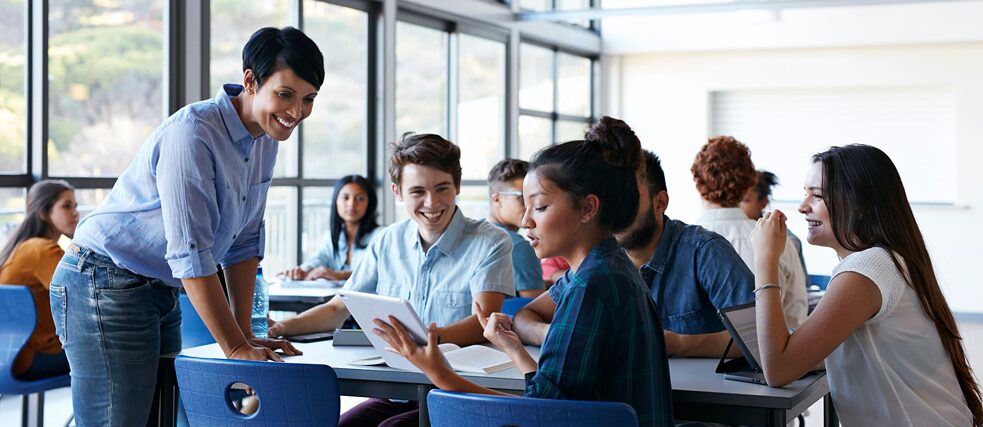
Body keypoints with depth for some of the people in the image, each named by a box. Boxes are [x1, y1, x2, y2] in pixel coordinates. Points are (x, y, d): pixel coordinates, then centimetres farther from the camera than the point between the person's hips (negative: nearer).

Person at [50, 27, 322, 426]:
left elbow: (244, 240, 10)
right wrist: (235, 349, -22)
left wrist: (244, 334, 6)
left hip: (161, 290, 9)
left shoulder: (265, 138, 4)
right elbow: (190, 254, -25)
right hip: (104, 287, -9)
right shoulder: (192, 134, -23)